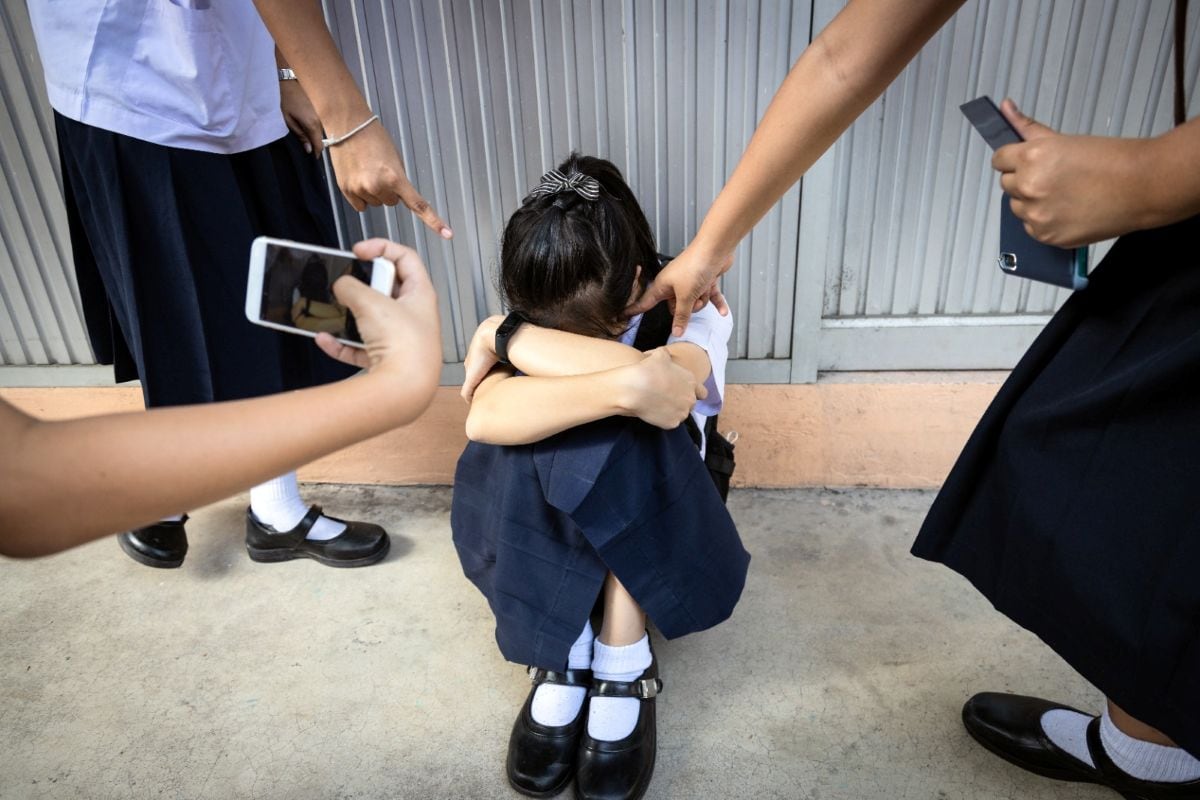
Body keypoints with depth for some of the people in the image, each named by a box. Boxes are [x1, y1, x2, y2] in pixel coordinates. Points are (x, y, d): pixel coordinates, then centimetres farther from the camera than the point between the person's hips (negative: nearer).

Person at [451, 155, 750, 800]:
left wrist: (509, 336, -36)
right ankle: (563, 654, -19)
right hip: (554, 520, 2)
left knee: (625, 443, -34)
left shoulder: (688, 307, -21)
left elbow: (665, 390, -46)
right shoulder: (534, 321, -16)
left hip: (659, 510, -1)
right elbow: (486, 417, -36)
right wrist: (616, 388, -46)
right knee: (510, 458, -31)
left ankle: (623, 667, -22)